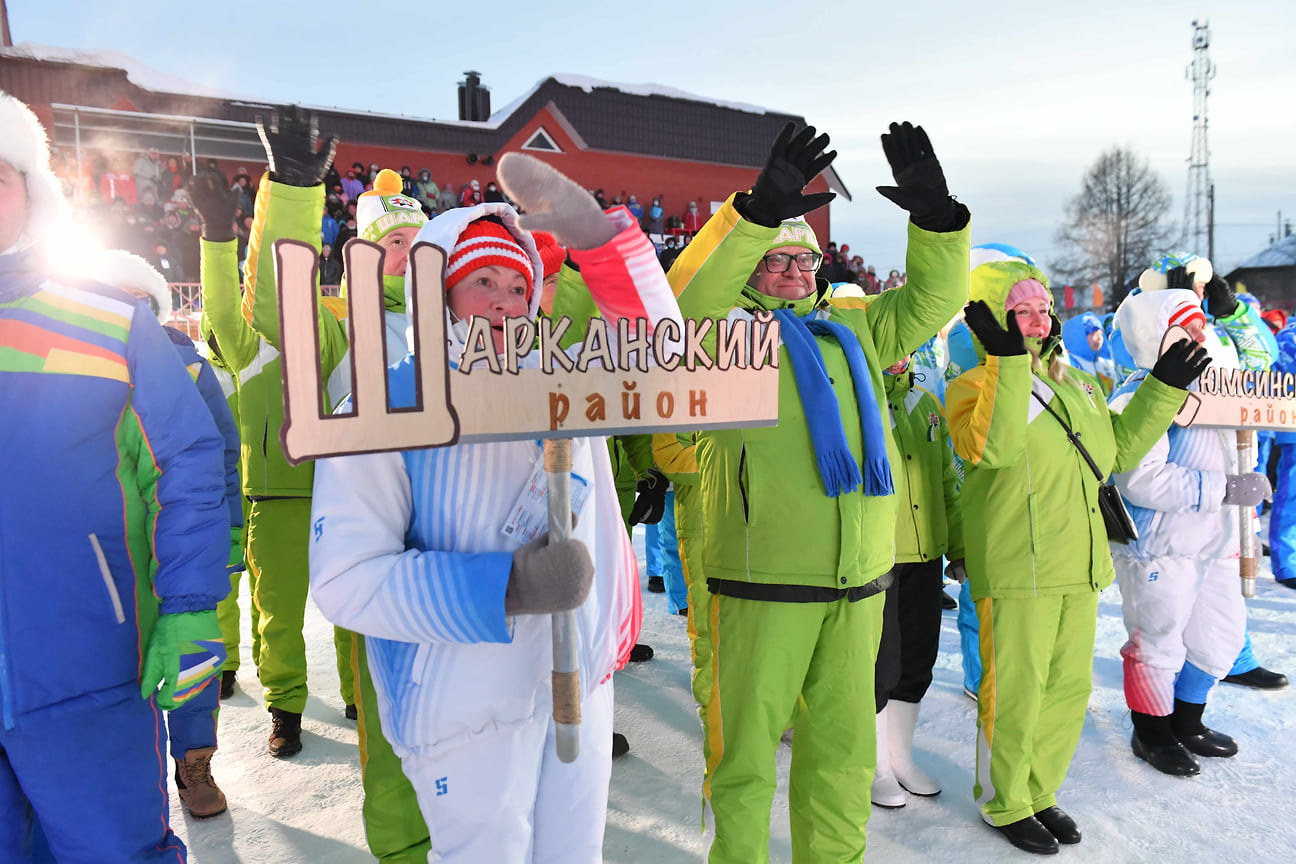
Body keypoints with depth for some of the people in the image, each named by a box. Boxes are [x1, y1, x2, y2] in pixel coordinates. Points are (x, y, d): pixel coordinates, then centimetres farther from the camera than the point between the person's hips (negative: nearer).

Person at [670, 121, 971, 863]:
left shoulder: (853, 328, 18)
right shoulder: (728, 328, 1)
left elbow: (932, 300, 18)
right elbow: (687, 298, -19)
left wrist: (935, 215, 2)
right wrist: (758, 212, -28)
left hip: (858, 581, 6)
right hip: (762, 580, -5)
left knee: (844, 742, 18)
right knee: (748, 742, 6)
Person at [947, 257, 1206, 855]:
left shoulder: (1077, 387, 14)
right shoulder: (975, 387, -9)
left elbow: (1119, 449, 23)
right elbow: (994, 447, -29)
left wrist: (1163, 389, 17)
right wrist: (1008, 360, -30)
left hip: (1079, 565, 8)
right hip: (1014, 571, -7)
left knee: (1070, 687, 15)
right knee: (1014, 693, 3)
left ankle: (1039, 792, 34)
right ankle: (1004, 803, 24)